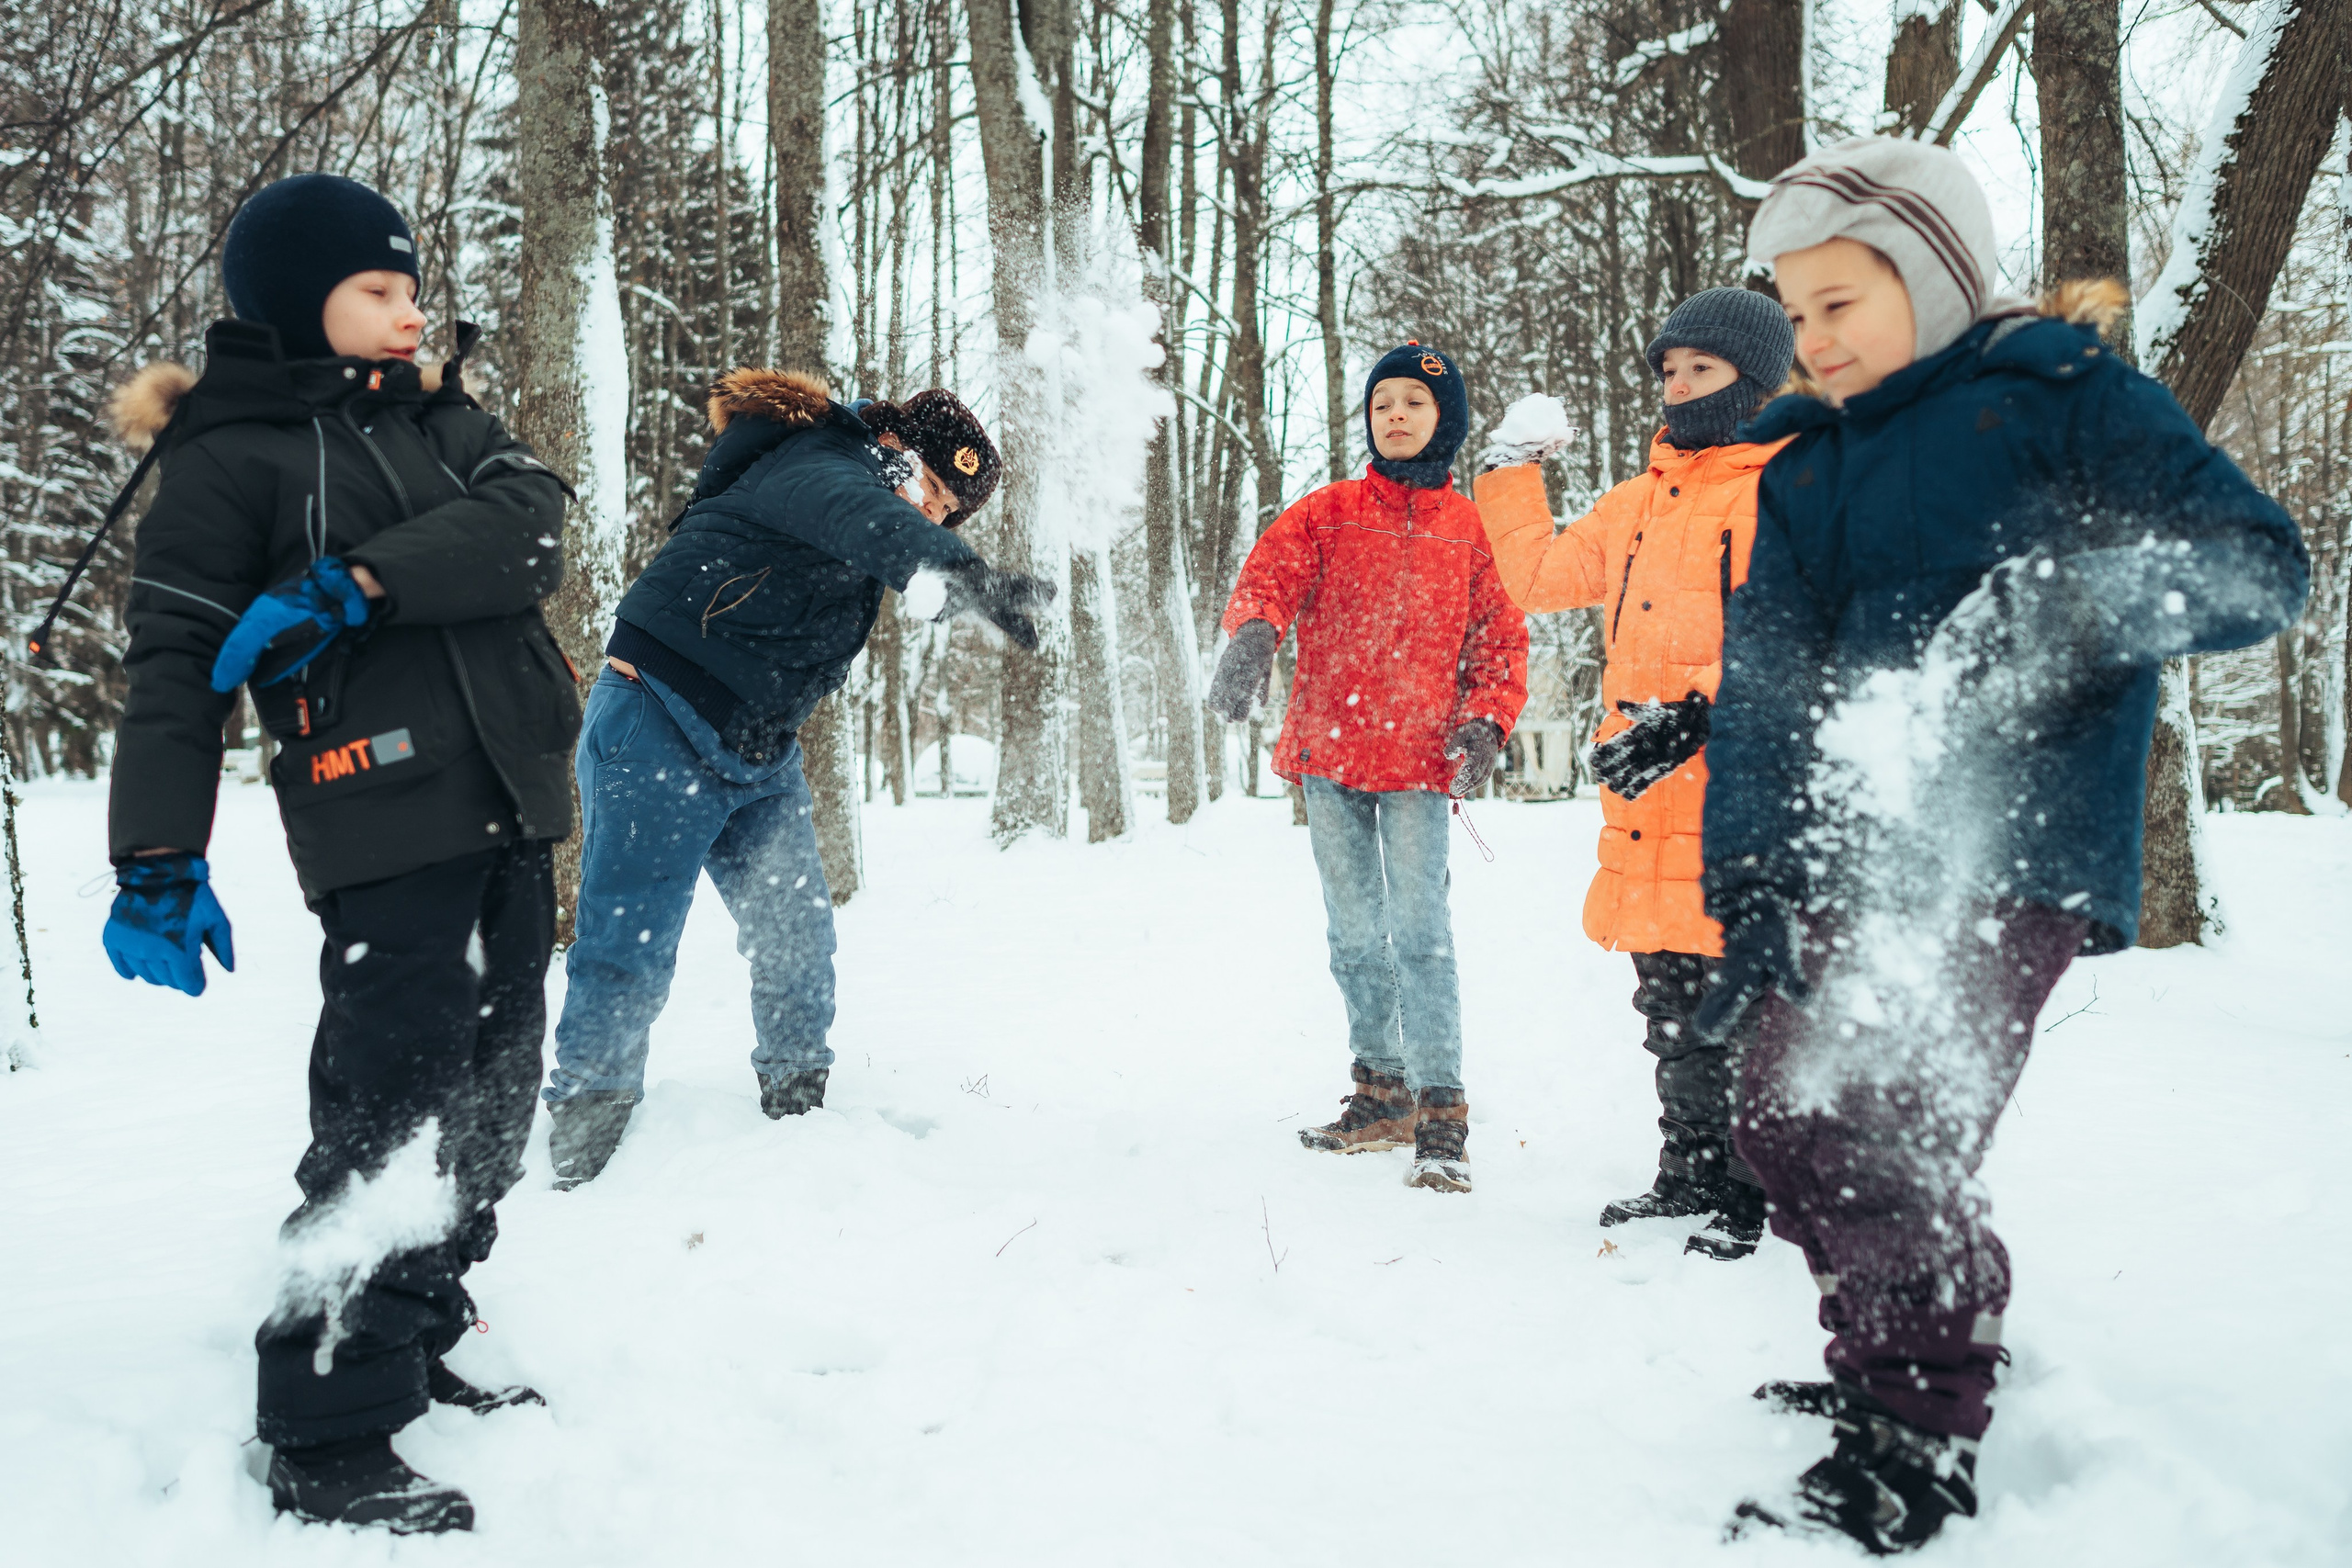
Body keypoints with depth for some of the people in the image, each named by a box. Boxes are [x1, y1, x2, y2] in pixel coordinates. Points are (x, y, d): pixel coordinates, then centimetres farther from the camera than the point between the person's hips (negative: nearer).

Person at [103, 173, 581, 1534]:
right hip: (386, 826, -7)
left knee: (488, 1105, 13)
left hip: (511, 818, 7)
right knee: (395, 1121, -11)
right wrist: (160, 862, -16)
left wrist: (354, 586, -19)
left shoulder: (441, 417, 15)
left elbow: (531, 528, -5)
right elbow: (173, 664, -7)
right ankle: (329, 1444, 0)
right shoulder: (231, 457, -1)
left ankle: (414, 1351, 29)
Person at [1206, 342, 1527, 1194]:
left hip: (1420, 758, -2)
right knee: (1354, 934, 10)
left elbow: (1500, 638, 9)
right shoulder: (1328, 512, 9)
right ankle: (1381, 1093, 24)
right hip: (1330, 752, 2)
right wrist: (1252, 631, -30)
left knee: (1418, 931, -11)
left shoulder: (1469, 527, 8)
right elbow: (1272, 571, -8)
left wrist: (1488, 719, -8)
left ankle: (1441, 1114, -5)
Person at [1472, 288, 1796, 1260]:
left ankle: (1757, 1197, 10)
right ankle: (1690, 1179, 29)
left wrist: (1699, 714, -25)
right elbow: (1537, 575, 27)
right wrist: (1514, 466, 22)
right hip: (1648, 799, 8)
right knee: (1669, 1005, 15)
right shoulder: (1640, 502, 19)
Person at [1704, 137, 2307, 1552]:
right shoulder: (1805, 466, 17)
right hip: (1846, 853, 7)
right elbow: (1764, 683, 9)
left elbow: (2262, 563, -4)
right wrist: (1752, 882, -3)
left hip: (2011, 847, -7)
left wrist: (2085, 597, -25)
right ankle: (1913, 1348, 32)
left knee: (1880, 1130, -16)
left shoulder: (2062, 395, 2)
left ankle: (1913, 1450, 1)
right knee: (1785, 1121, 8)